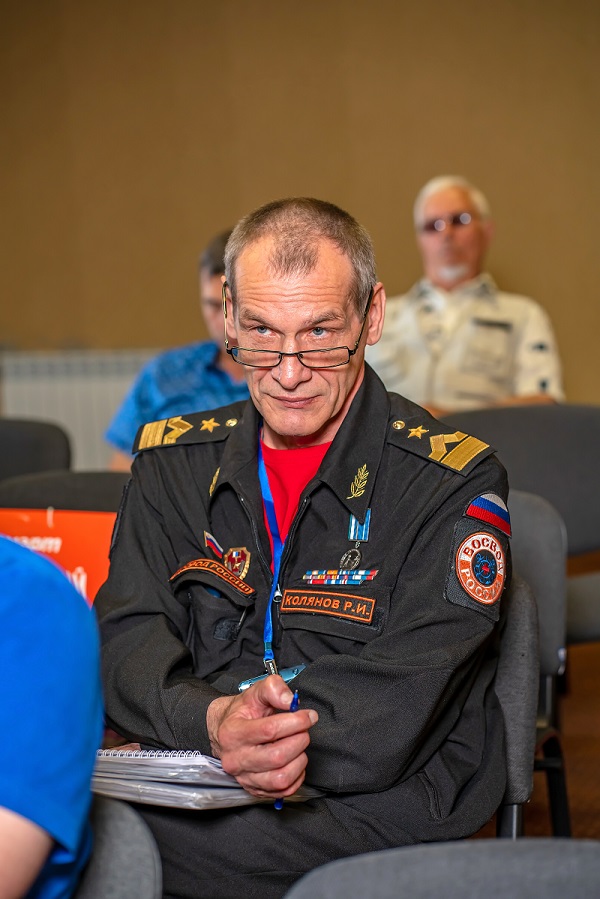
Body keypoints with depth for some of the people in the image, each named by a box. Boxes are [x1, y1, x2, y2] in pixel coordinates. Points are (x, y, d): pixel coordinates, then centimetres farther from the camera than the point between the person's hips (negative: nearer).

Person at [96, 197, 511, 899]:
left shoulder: (453, 482, -3)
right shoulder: (174, 461, 11)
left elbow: (402, 703, -12)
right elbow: (127, 640, -1)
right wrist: (211, 722, -22)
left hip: (373, 813, -4)